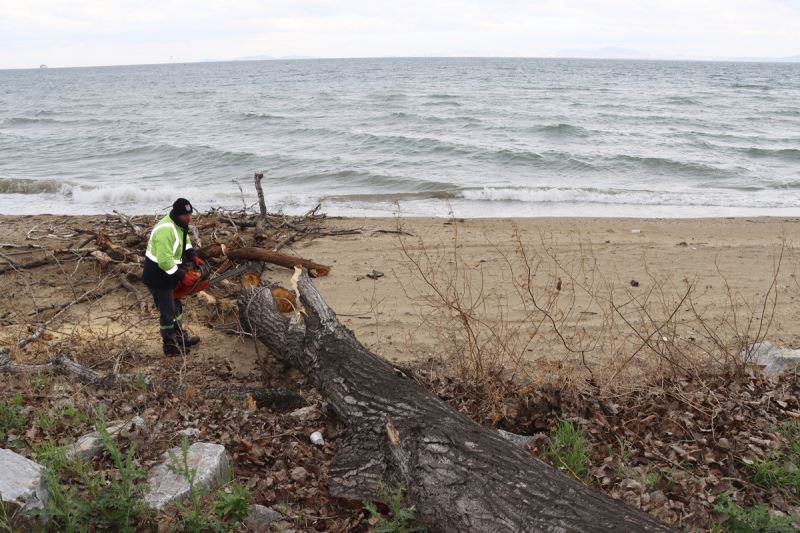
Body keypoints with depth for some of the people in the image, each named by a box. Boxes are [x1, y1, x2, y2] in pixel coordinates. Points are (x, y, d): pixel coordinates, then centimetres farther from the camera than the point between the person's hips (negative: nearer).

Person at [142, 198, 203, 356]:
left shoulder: (179, 224, 0)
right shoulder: (166, 230, -31)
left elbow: (185, 242, 19)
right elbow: (165, 261, -34)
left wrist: (193, 255, 1)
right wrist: (182, 276, -26)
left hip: (167, 275, 10)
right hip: (157, 277, -10)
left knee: (175, 307, 22)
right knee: (167, 312, 3)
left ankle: (181, 337, 38)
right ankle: (170, 345, 19)